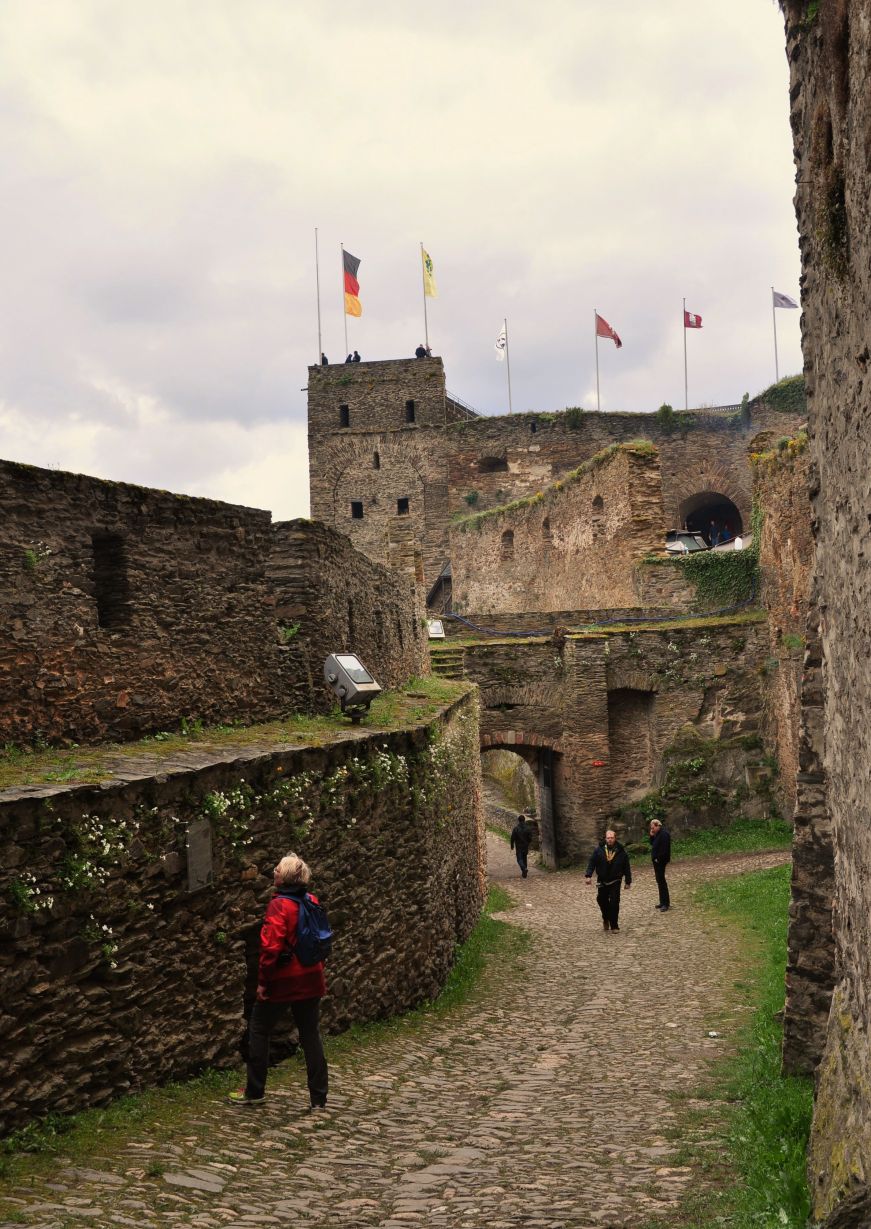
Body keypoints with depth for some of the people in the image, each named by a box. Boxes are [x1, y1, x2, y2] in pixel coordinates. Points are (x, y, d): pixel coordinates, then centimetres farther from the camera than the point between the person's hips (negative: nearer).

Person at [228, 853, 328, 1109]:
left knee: (259, 1030, 11)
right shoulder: (312, 902, 4)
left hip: (283, 982, -6)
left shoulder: (279, 906, -18)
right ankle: (318, 1098, 13)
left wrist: (263, 980, -15)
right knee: (311, 1036, 12)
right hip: (311, 981, 6)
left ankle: (254, 1092, 18)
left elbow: (271, 946, -22)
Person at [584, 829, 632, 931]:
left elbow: (626, 867, 3)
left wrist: (628, 882, 3)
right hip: (602, 881, 2)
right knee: (602, 900, 8)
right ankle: (606, 919, 37)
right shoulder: (599, 850, -3)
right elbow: (592, 863, -1)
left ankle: (614, 926, -1)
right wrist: (588, 875, -13)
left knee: (614, 903, -9)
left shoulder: (621, 851, -3)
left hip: (615, 882, -2)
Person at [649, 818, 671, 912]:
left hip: (660, 861, -10)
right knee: (659, 880, 14)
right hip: (656, 860, 10)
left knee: (661, 880, -8)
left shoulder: (664, 834, -18)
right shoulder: (658, 834, 13)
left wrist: (658, 859, -19)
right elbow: (652, 844, 18)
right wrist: (652, 836, 2)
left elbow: (664, 849, -23)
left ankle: (666, 903, -6)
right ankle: (663, 902, 21)